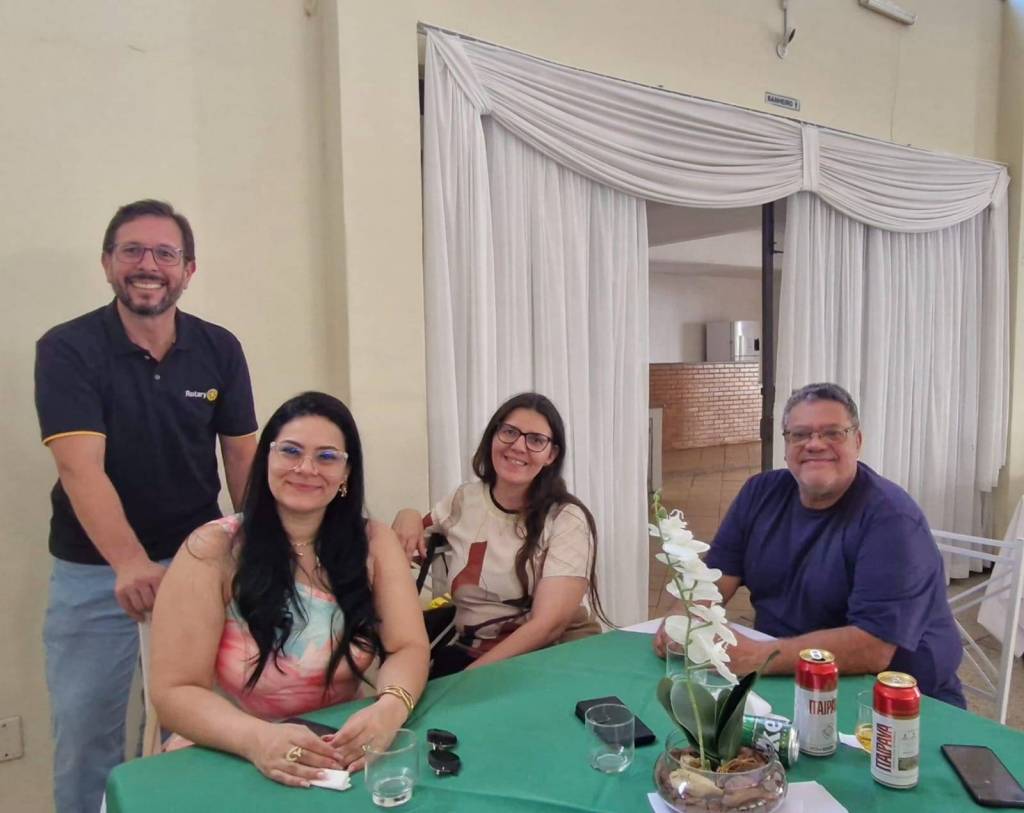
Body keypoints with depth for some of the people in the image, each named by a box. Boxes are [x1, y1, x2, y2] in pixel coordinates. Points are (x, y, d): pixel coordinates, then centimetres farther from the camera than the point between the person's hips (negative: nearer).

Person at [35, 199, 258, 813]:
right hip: (93, 571, -1)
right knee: (85, 734, 10)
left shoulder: (220, 350, -2)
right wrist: (130, 564, -35)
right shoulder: (67, 349, -11)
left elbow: (242, 457, 2)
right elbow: (81, 468, -22)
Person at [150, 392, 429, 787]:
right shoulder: (213, 551, -10)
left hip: (340, 758, 2)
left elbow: (409, 647, -7)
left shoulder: (375, 543, -3)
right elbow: (174, 692, -12)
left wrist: (389, 709, -28)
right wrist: (257, 738, -30)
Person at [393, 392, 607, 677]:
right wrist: (407, 517, 1)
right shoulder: (463, 500, 6)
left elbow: (549, 624, -18)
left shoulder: (567, 520, -8)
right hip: (469, 653, 4)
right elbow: (407, 550, 24)